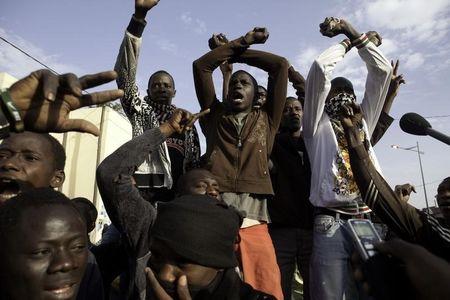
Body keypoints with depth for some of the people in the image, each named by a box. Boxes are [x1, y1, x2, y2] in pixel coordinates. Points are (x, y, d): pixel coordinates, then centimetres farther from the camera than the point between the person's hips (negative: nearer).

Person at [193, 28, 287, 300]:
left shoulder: (266, 120, 19)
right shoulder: (215, 118, 20)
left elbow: (281, 65, 18)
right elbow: (201, 65, 17)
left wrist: (239, 53, 26)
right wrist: (243, 41, 22)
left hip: (254, 226, 0)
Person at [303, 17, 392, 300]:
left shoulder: (363, 123, 24)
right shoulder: (318, 126, 10)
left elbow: (382, 70, 22)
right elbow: (320, 68, 0)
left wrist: (355, 34, 23)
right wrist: (345, 44, 18)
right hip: (332, 226, -4)